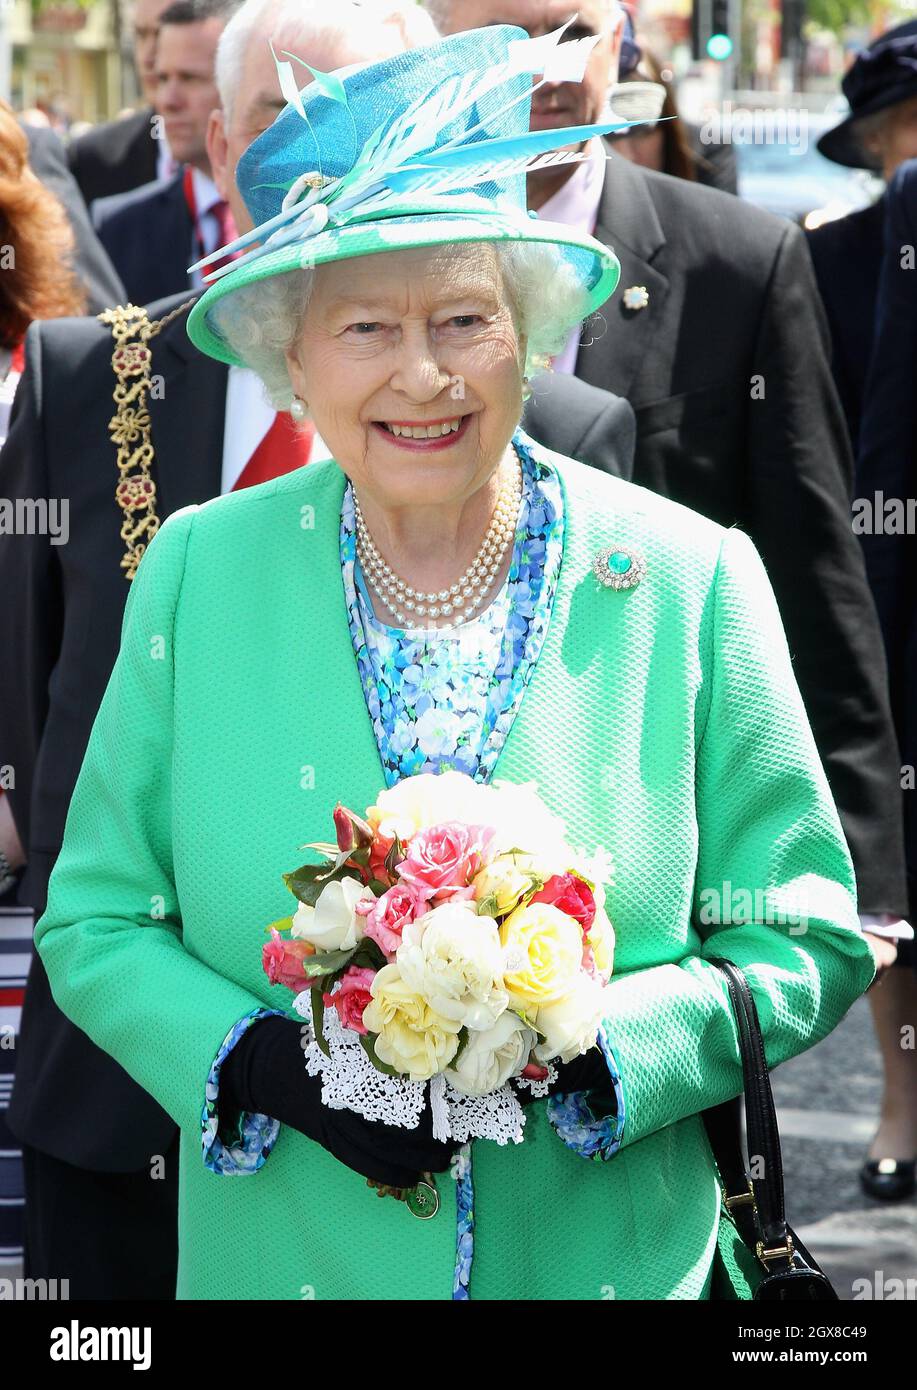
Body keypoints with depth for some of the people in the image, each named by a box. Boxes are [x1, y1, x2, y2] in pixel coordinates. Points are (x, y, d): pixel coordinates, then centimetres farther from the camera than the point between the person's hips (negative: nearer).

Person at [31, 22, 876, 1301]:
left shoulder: (693, 583, -7)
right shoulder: (197, 573, -4)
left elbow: (806, 942, -4)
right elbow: (95, 923, 1)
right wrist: (261, 1065, -17)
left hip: (609, 1262, -1)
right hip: (280, 1256, 1)